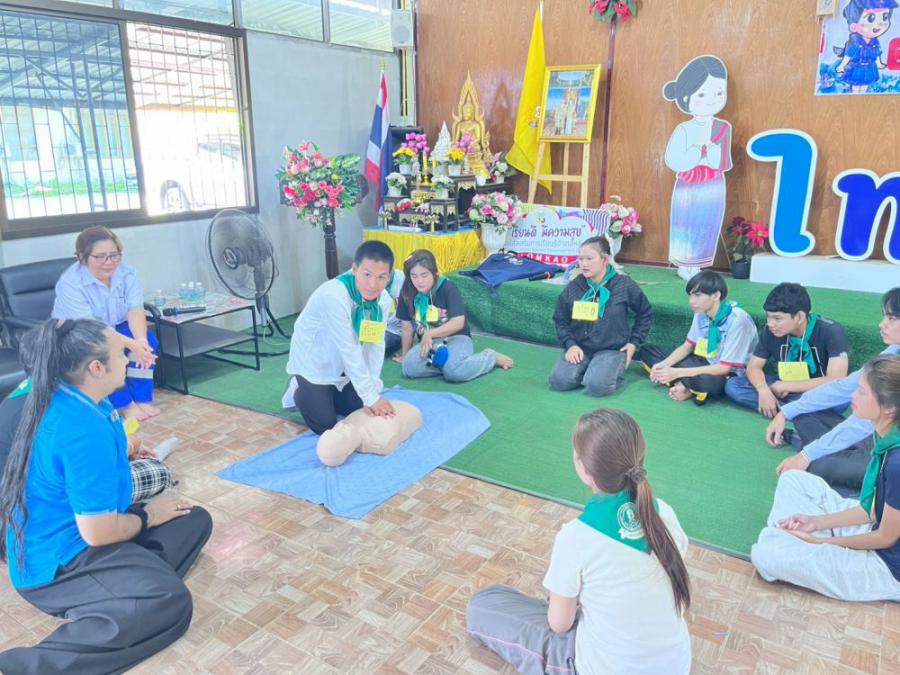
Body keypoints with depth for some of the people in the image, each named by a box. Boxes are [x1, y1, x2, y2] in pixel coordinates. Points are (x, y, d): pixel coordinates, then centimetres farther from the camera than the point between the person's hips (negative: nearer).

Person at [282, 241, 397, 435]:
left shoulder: (384, 300, -16)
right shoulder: (333, 296, -37)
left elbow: (375, 347, -13)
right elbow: (348, 350, -34)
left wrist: (373, 393, -19)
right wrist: (371, 397, -29)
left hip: (342, 366, 6)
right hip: (314, 363, -6)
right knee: (325, 426, -5)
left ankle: (325, 393, 33)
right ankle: (298, 391, 22)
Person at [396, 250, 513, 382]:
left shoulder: (448, 288, -14)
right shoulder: (408, 293, -3)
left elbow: (458, 323, -20)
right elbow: (407, 327, 8)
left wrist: (430, 334, -27)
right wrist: (405, 355, 16)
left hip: (456, 338, -3)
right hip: (429, 343, 3)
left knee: (453, 371, -34)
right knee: (409, 367, -28)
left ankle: (490, 357, -5)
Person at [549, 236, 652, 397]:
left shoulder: (624, 285, -7)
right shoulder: (573, 287, -1)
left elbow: (645, 314, 9)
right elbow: (561, 320, 7)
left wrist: (634, 342, 2)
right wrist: (570, 344, -9)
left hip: (612, 349, -3)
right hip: (580, 348, 3)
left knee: (597, 385, -29)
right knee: (558, 381, -21)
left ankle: (612, 371, 5)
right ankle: (587, 371, 8)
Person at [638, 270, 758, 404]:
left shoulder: (737, 320, -25)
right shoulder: (702, 312, -4)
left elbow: (724, 368, -25)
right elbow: (687, 346, 8)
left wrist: (678, 372, -28)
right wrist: (664, 365, -12)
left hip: (729, 374, -7)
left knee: (705, 380, -45)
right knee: (646, 351, -2)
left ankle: (689, 389, -10)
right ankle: (685, 386, -18)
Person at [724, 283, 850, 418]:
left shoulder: (831, 332, -25)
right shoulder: (771, 331, -13)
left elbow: (836, 381, -32)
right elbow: (754, 366, -6)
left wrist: (784, 386, -27)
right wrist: (764, 390, -28)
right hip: (787, 388, 5)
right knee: (733, 385, -16)